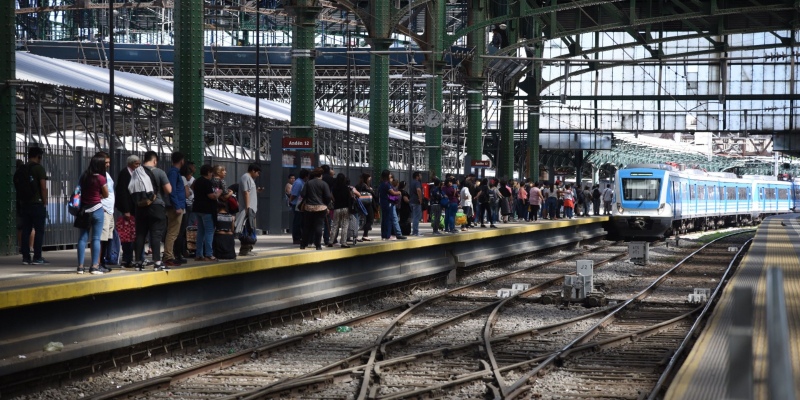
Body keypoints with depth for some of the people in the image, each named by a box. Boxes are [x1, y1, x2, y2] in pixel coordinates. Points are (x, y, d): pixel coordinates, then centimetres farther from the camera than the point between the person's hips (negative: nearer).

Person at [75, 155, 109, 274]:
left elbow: (81, 190, 12)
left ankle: (80, 266, 7)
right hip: (97, 209, -5)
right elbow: (105, 195, 0)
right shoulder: (100, 178, -11)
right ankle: (95, 267, -2)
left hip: (84, 209, 5)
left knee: (82, 238, 7)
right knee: (96, 238, -1)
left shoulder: (84, 176, 4)